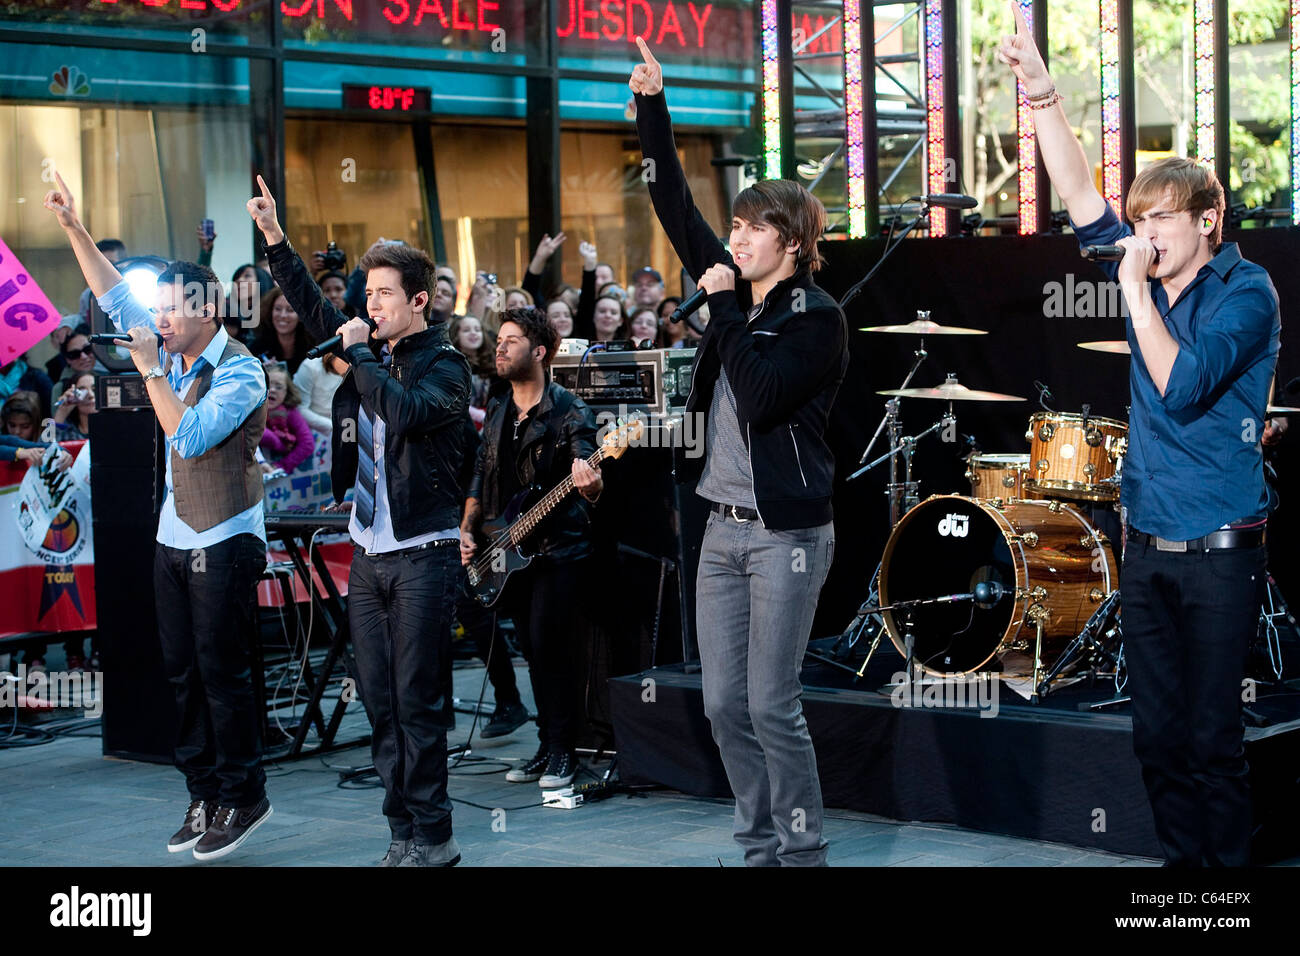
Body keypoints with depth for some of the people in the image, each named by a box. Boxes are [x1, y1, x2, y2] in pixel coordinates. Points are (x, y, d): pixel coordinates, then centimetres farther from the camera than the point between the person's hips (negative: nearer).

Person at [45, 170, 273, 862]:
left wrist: (152, 371, -21)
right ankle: (204, 794, 17)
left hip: (224, 544, -8)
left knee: (222, 673, -4)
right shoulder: (173, 352, 7)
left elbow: (189, 436, -25)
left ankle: (241, 797, 6)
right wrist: (74, 227, 8)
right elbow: (116, 298, 13)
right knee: (183, 673, 10)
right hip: (173, 540, 8)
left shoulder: (238, 371, -15)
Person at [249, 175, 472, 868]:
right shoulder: (374, 352, 11)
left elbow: (406, 409, -27)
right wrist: (273, 235, 13)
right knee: (379, 700, 7)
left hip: (422, 550, -7)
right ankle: (404, 833, 14)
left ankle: (432, 837, 2)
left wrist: (359, 353, -16)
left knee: (417, 701, -5)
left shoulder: (445, 366, -8)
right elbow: (313, 307, 19)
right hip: (368, 550, 7)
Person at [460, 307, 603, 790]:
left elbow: (587, 480, -15)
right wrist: (467, 529, 6)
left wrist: (589, 485, -38)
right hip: (509, 551, 7)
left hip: (559, 547, -7)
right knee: (533, 650, 10)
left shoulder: (569, 411, -7)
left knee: (549, 648, -12)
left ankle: (562, 751, -3)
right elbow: (480, 479, 19)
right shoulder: (497, 414, 13)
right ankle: (547, 745, 19)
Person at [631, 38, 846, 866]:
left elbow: (757, 397, -22)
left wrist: (726, 309, -15)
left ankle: (802, 853, 6)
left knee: (771, 706, -6)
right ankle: (761, 846, 18)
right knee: (725, 704, 8)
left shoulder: (818, 318, -10)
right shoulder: (738, 291, 10)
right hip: (723, 526, 7)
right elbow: (675, 206, 11)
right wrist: (652, 105, 7)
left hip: (786, 533, -7)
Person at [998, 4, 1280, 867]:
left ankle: (1231, 863, 9)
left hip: (1219, 550, -6)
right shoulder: (1154, 273, 8)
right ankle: (1181, 859, 20)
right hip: (1146, 544, 6)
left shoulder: (1246, 293, -9)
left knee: (1212, 739, -2)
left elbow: (1183, 387, -20)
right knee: (1158, 736, 10)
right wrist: (1040, 89, -3)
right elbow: (1084, 199, 3)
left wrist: (1136, 291, -17)